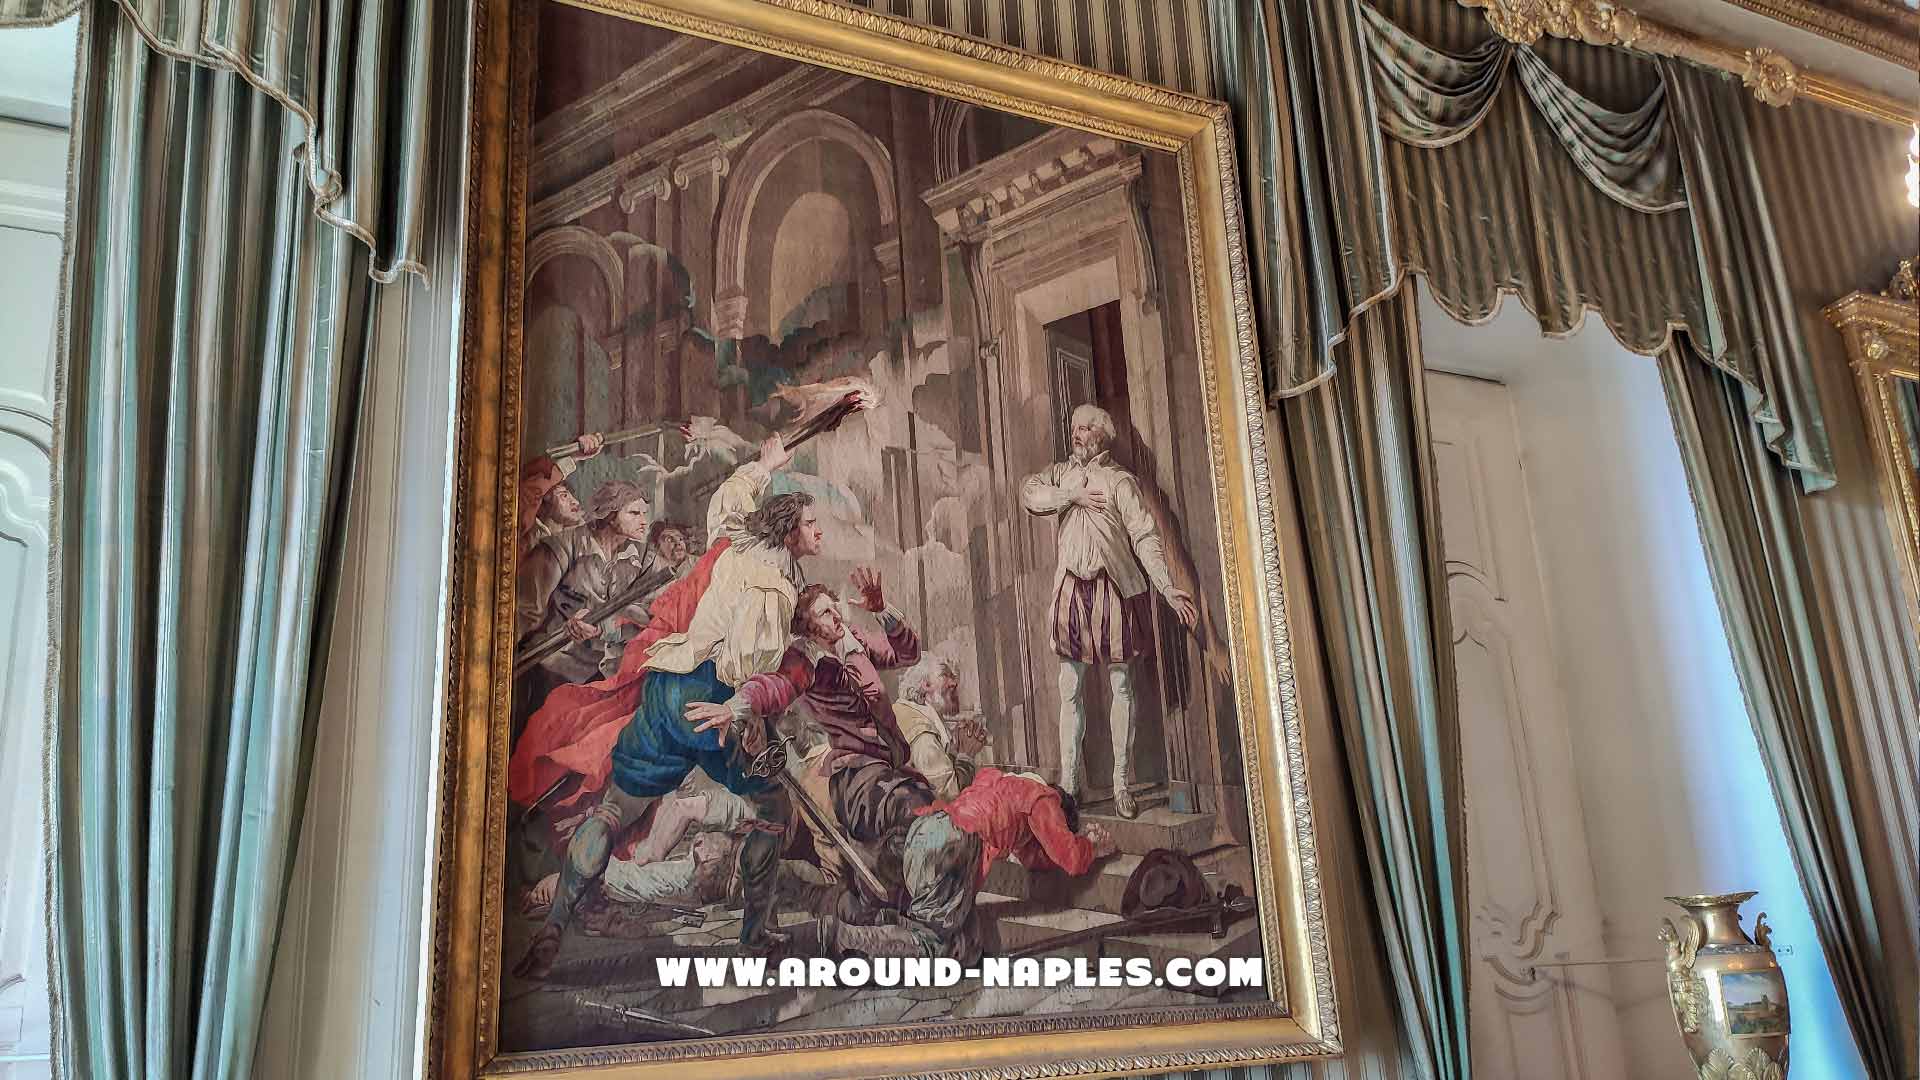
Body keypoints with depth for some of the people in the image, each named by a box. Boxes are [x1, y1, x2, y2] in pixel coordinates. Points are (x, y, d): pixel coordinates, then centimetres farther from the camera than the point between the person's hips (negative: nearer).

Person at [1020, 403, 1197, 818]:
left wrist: (1167, 587, -18)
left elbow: (1145, 537, -7)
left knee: (1121, 687, 1)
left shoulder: (1119, 480, 0)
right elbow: (1028, 493, -4)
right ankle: (1068, 783, 9)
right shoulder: (1060, 473, 13)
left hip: (1113, 586, -3)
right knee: (1071, 687, 4)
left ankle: (1122, 785, 5)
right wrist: (1072, 496, -13)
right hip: (1072, 586, 3)